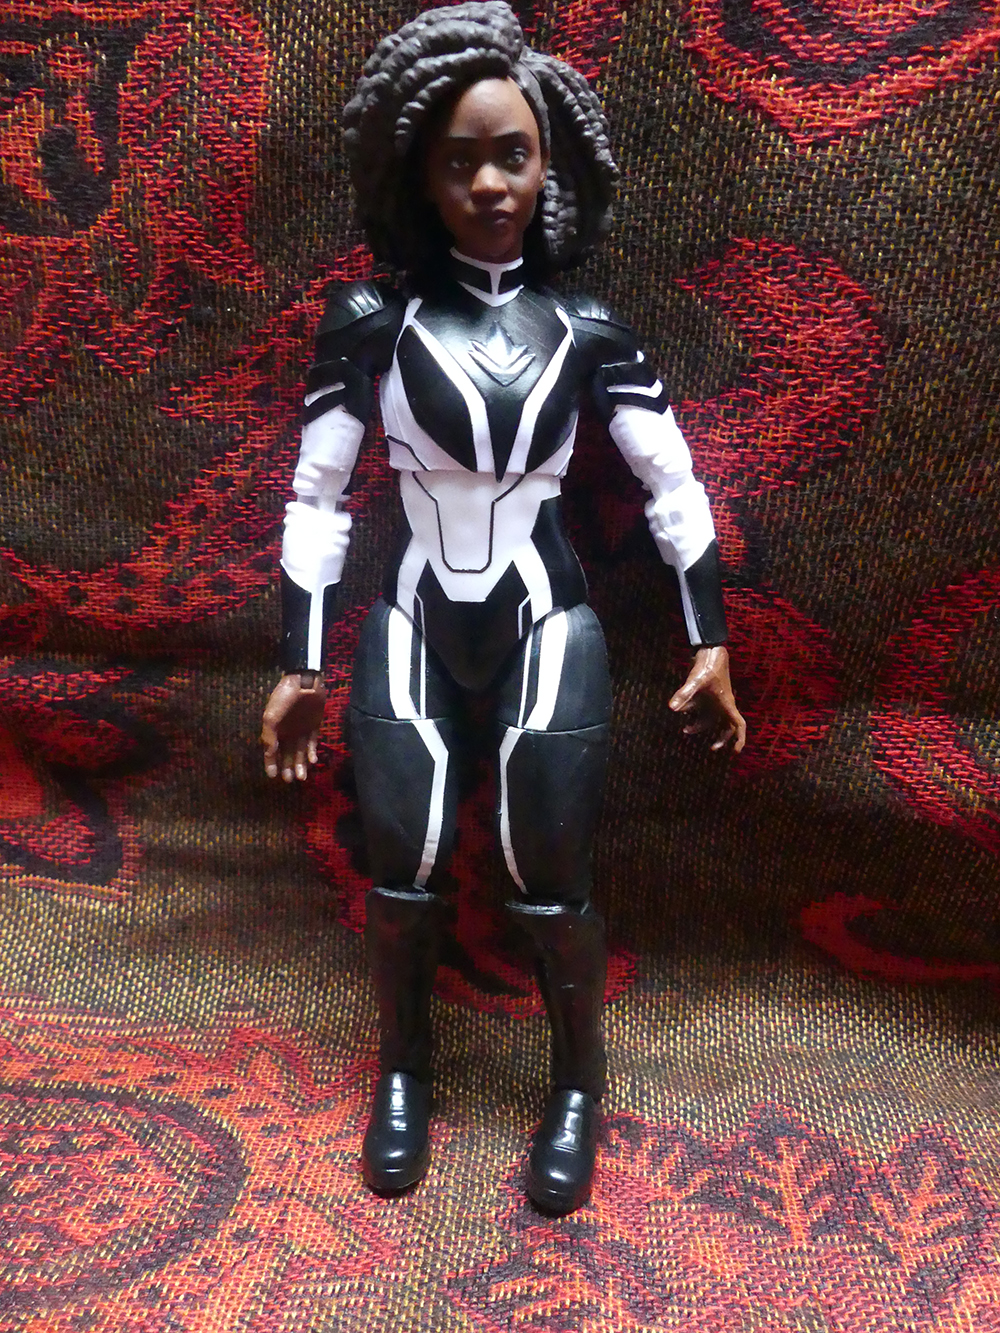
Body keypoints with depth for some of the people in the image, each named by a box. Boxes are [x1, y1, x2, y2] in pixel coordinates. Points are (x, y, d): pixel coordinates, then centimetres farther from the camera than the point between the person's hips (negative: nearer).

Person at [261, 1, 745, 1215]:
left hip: (546, 627, 0)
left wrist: (711, 647, 2)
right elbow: (313, 498, -2)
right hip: (411, 626, 1)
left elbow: (676, 488, 3)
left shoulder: (586, 332, -1)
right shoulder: (370, 320, -4)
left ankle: (577, 1090, 27)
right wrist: (299, 667, -2)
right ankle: (403, 1076, 31)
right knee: (398, 874, 4)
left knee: (550, 888, 1)